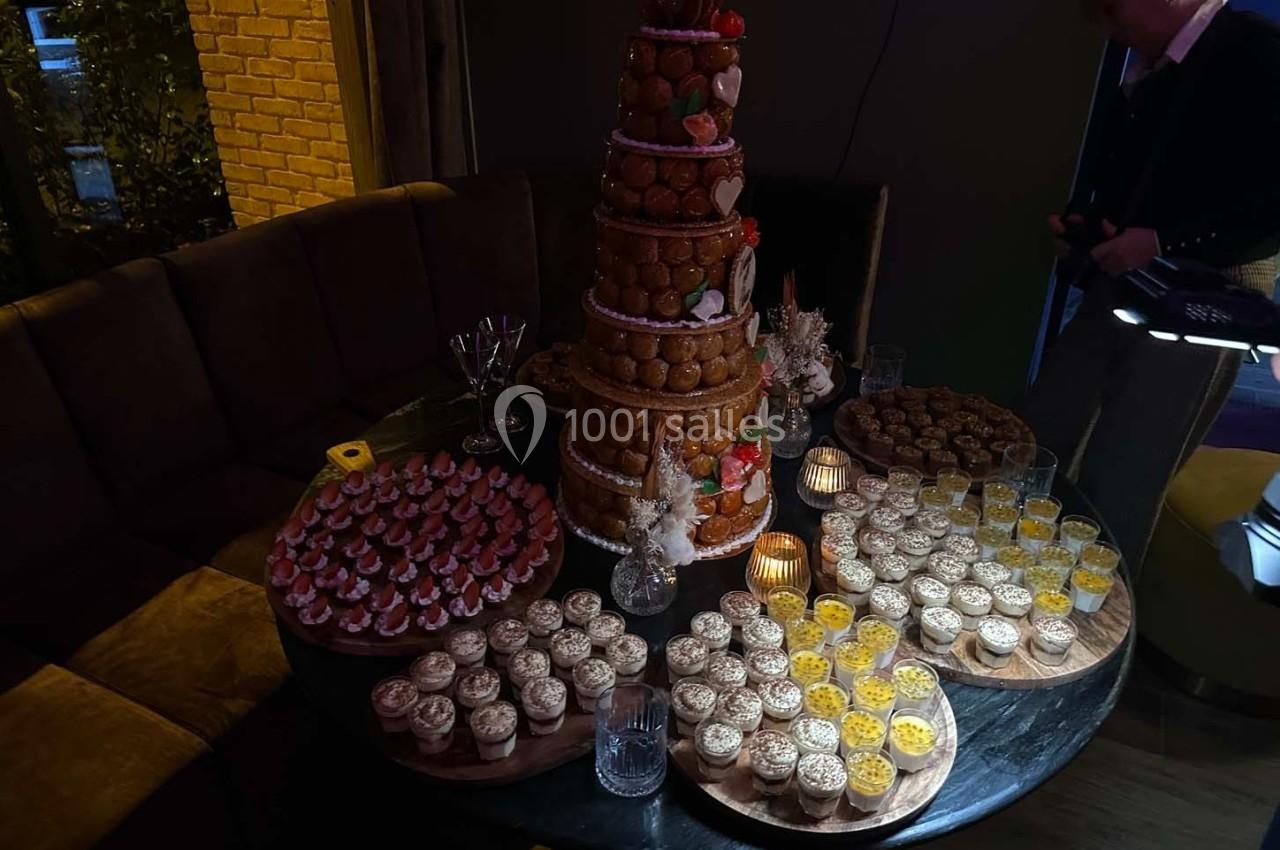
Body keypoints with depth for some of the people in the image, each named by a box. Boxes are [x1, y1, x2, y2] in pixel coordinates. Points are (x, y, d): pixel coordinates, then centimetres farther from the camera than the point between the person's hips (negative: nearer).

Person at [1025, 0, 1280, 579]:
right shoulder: (1143, 71, 13)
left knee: (1120, 485, -4)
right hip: (1114, 291, 8)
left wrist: (1162, 244, -20)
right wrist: (1081, 220, 5)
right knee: (1036, 450, 8)